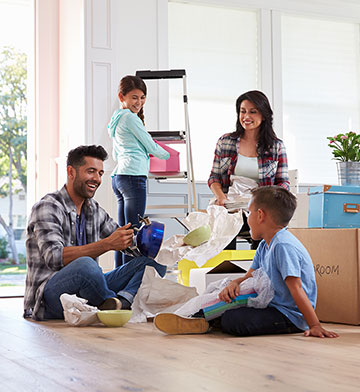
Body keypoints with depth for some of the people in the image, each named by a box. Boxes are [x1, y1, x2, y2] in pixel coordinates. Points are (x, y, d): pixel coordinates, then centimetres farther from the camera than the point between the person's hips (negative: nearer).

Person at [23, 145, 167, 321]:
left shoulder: (94, 210, 16)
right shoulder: (47, 207, -8)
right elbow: (55, 257, -22)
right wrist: (107, 244, -28)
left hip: (85, 291, 8)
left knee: (153, 261, -3)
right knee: (85, 265, -40)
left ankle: (121, 301, -30)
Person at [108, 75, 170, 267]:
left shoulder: (116, 119, 22)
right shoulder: (130, 117, -6)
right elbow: (151, 147, -2)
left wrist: (144, 152, 37)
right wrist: (168, 155, 17)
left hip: (118, 177, 10)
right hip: (133, 176, -10)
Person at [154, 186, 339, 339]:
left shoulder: (283, 246, -21)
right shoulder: (265, 245, 13)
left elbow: (296, 289, -26)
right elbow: (250, 277, 16)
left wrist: (315, 326, -26)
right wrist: (234, 283, -7)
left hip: (290, 316, -10)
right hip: (272, 306, 10)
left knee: (231, 321, -24)